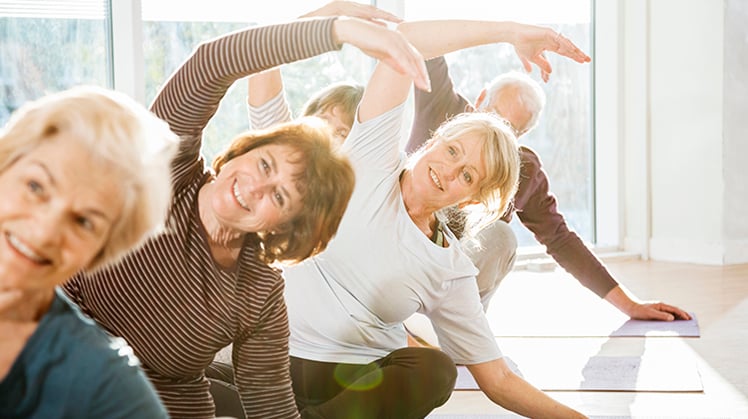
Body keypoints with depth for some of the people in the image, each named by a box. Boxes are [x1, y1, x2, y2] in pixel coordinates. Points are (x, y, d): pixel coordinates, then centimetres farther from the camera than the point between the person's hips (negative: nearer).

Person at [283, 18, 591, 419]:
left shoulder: (452, 273, 4)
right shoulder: (374, 162, 0)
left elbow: (499, 380, 7)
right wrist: (511, 31, -10)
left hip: (353, 375, 3)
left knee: (434, 370, -28)